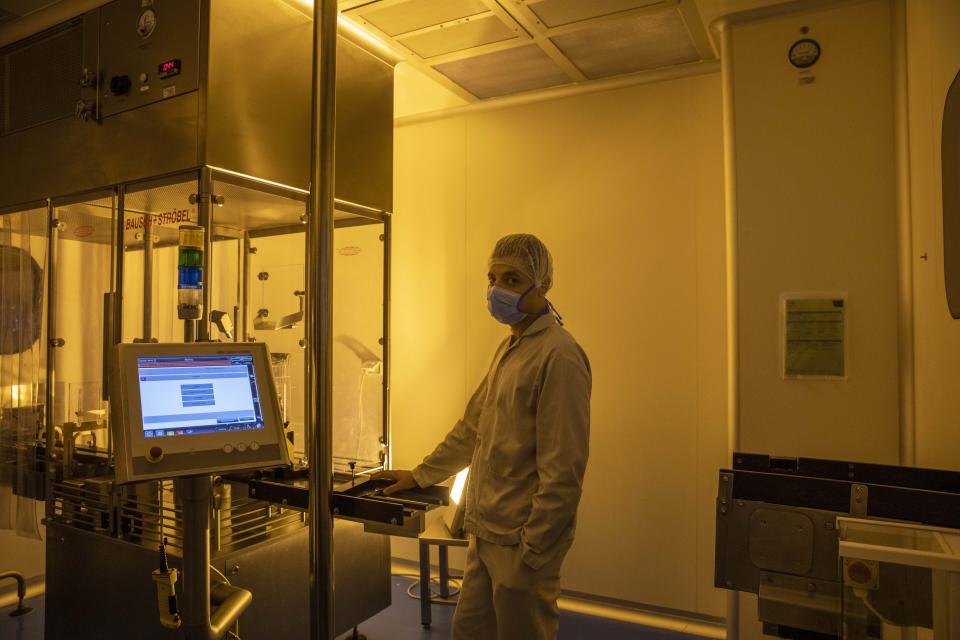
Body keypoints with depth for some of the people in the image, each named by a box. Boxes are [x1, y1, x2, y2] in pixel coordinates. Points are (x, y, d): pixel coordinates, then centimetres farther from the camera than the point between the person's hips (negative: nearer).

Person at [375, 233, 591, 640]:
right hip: (487, 534, 9)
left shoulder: (558, 355, -18)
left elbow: (563, 471, -21)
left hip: (520, 543, -8)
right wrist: (421, 476, 20)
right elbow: (472, 428, 19)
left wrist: (531, 552, -17)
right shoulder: (509, 348, 12)